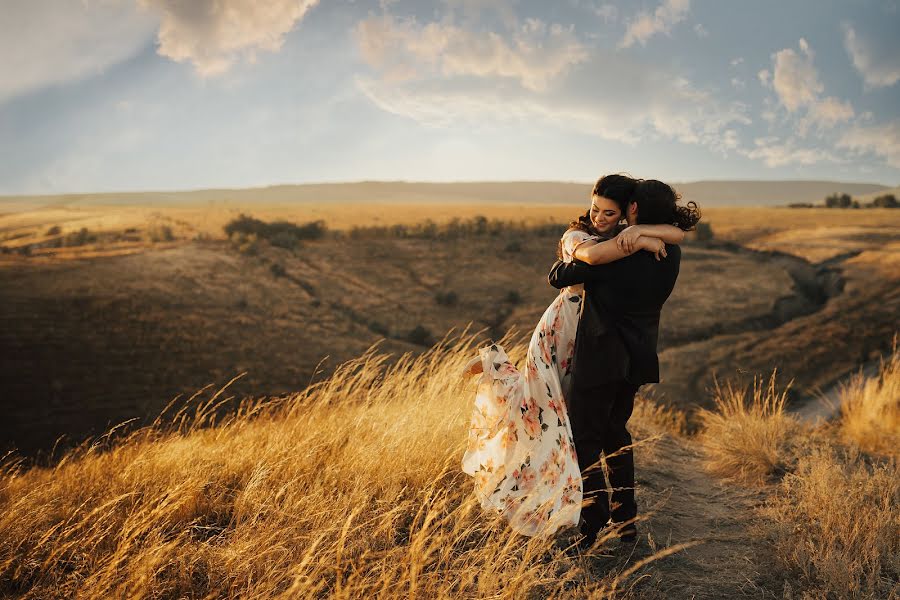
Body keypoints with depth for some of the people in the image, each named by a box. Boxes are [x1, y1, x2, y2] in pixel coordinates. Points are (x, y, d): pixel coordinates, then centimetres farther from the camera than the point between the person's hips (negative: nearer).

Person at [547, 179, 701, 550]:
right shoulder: (671, 254, -1)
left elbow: (558, 278, -11)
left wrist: (568, 253, 11)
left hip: (601, 356, -7)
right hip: (638, 358, 7)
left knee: (585, 438, 6)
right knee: (615, 430, 23)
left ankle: (594, 526, 8)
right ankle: (625, 519, 29)